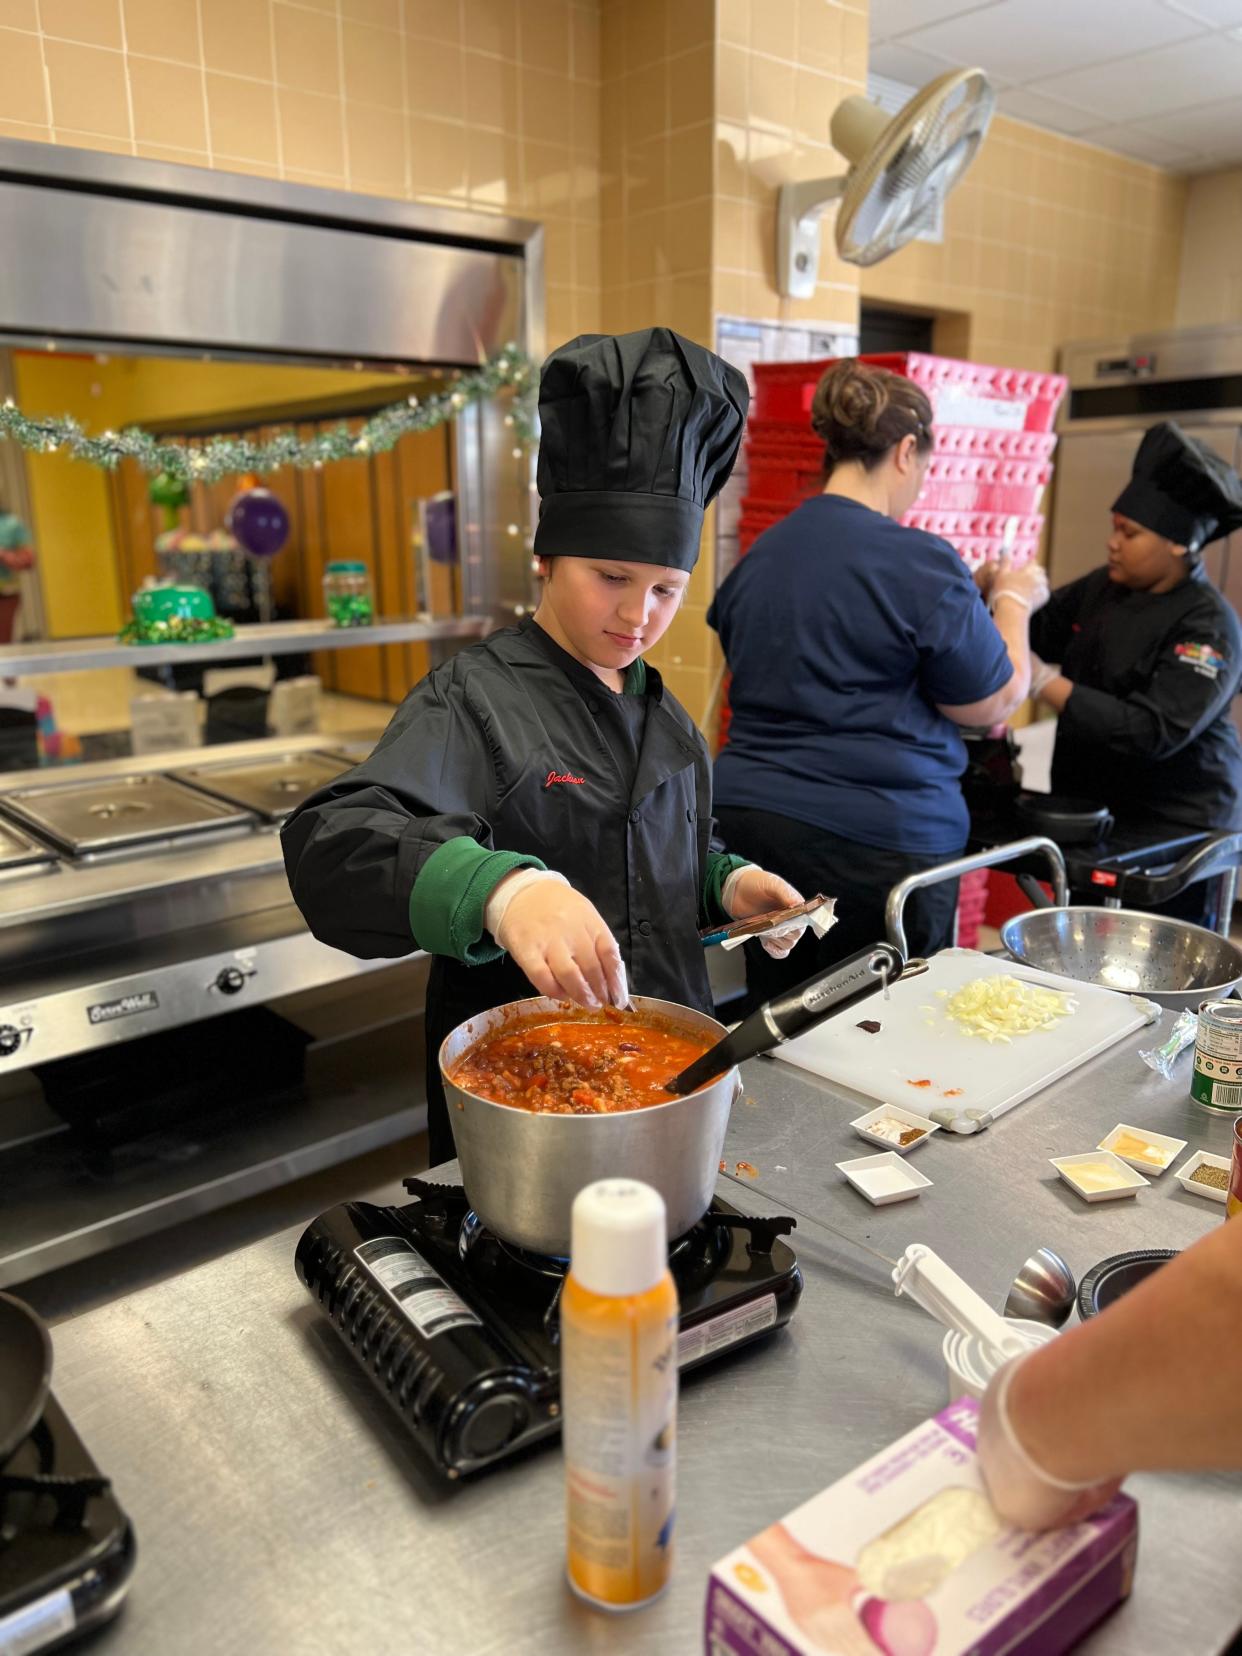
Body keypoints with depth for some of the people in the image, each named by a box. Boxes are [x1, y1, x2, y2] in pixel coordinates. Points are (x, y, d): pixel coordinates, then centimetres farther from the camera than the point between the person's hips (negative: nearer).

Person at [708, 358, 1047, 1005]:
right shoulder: (921, 562, -12)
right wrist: (1015, 600, 12)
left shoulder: (760, 553, 8)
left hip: (748, 817, 6)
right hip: (875, 837, -6)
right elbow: (993, 701, -4)